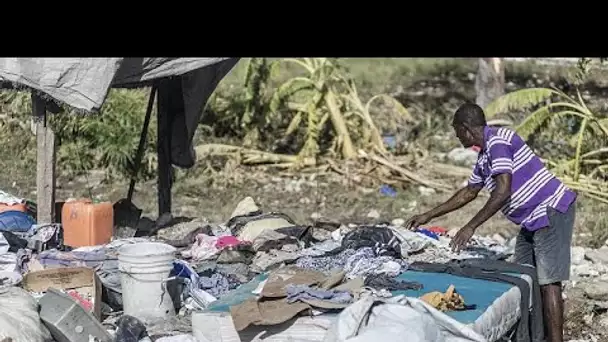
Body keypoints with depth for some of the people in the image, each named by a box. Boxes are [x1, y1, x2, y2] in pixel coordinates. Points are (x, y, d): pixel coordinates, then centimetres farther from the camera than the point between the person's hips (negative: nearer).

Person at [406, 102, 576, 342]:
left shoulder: (497, 141, -15)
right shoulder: (484, 157, 15)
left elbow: (503, 190, -25)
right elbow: (468, 192, 29)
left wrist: (471, 227, -23)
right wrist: (429, 216, 31)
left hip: (551, 212, -10)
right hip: (531, 221, 10)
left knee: (548, 282, -13)